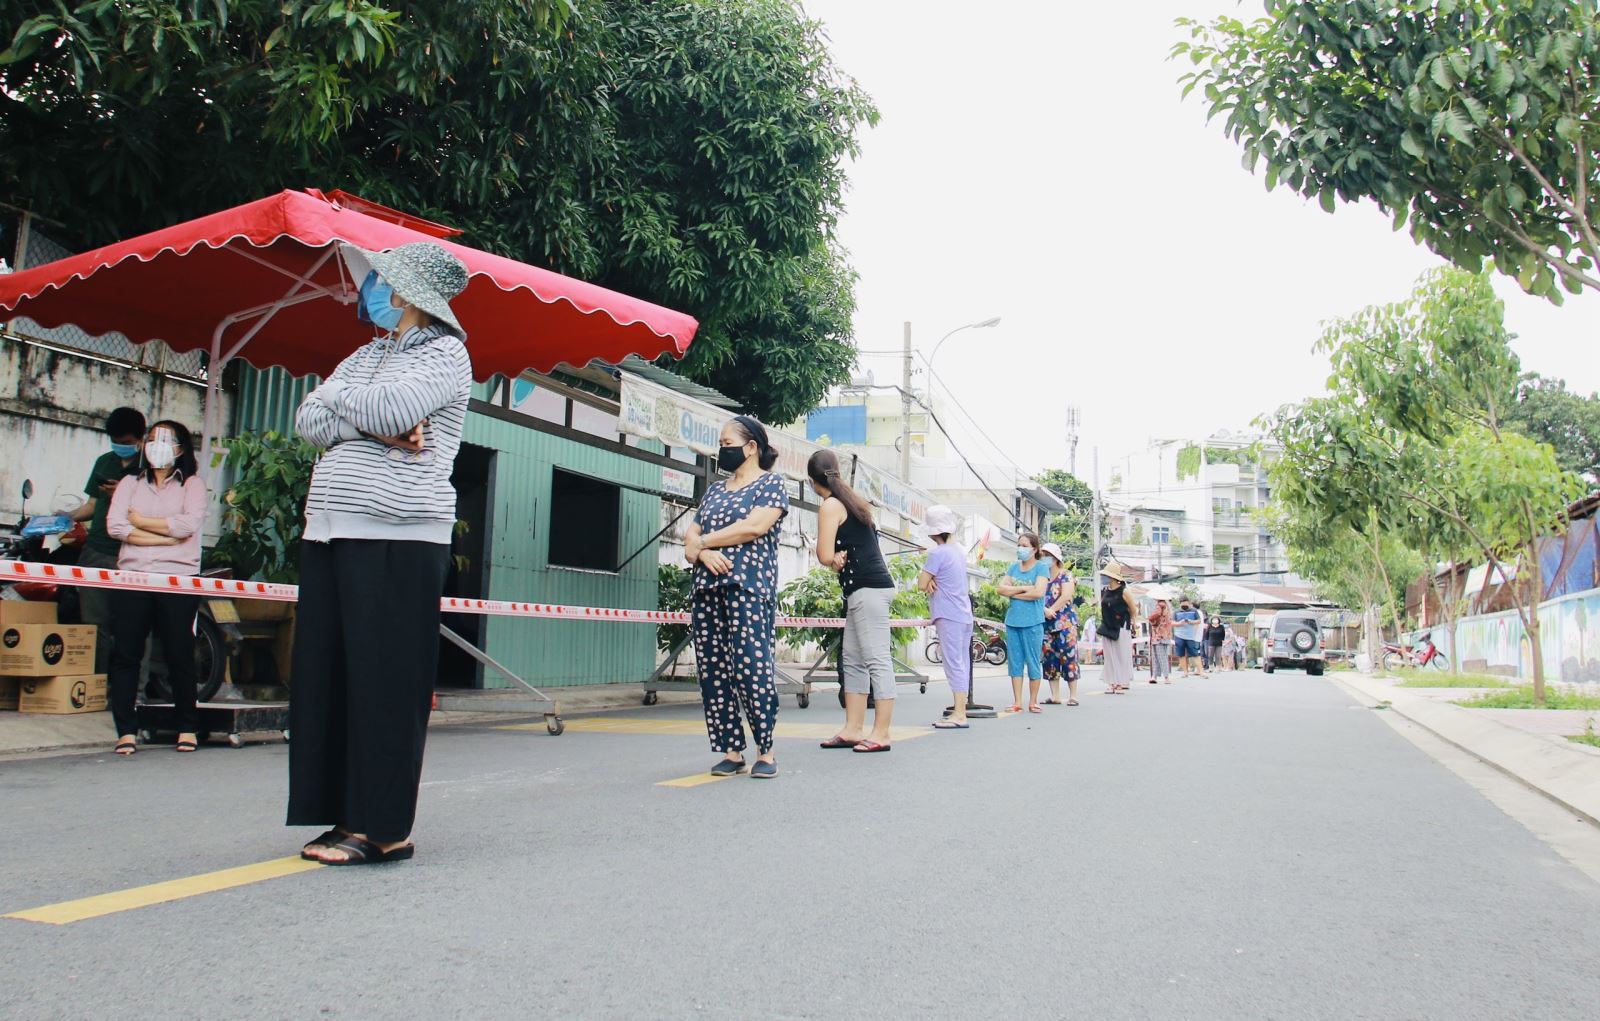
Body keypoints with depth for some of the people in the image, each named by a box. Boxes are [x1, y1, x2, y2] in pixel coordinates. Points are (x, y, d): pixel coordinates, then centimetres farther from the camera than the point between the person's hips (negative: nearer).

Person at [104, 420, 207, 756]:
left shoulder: (192, 484, 11)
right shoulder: (130, 483, 18)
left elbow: (188, 524, -8)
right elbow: (115, 525, 1)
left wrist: (140, 520, -1)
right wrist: (166, 538, -7)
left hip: (178, 578, -3)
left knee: (180, 655, -2)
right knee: (125, 654, -2)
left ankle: (188, 728, 7)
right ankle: (126, 730, 3)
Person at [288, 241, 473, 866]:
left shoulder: (445, 352, 1)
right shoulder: (367, 355, 22)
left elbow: (393, 408, -17)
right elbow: (309, 420, 10)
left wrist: (342, 399, 3)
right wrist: (377, 429, -7)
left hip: (397, 539, -8)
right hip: (330, 533, 8)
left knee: (384, 680, -6)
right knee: (327, 676, 6)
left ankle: (384, 829, 1)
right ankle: (348, 817, 14)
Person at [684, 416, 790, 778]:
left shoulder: (771, 483, 5)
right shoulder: (715, 490, 23)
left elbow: (754, 526, -11)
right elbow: (690, 541, 17)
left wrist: (704, 540, -2)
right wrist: (703, 553, -7)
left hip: (749, 589, -6)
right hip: (707, 590, 6)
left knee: (752, 668, -12)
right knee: (712, 672, 1)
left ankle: (766, 752, -2)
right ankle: (731, 751, 8)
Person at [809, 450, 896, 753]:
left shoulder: (830, 505, -9)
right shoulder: (854, 500, 18)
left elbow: (825, 556, -14)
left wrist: (836, 560, 7)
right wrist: (841, 559, -2)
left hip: (867, 589, -10)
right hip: (870, 588, 10)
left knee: (877, 660, -8)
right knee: (852, 660, 11)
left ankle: (881, 733, -6)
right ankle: (853, 729, 14)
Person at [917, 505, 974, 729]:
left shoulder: (938, 553, -12)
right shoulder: (959, 552, 14)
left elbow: (921, 584, -12)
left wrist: (927, 579, 8)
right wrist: (931, 580, 0)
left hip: (948, 616, -9)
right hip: (965, 615, 9)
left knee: (954, 664, -9)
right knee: (961, 664, 10)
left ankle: (959, 715, -11)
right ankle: (959, 709, 14)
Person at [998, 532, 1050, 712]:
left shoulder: (1041, 567, -1)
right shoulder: (1013, 567, 13)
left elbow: (1038, 592, -15)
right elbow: (1001, 588, 2)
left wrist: (1014, 593, -6)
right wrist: (1023, 588, -8)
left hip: (1032, 622, -5)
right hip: (1012, 621, 5)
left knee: (1034, 662, 1)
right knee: (1015, 662, 6)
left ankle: (1033, 702, 10)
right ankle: (1017, 702, 10)